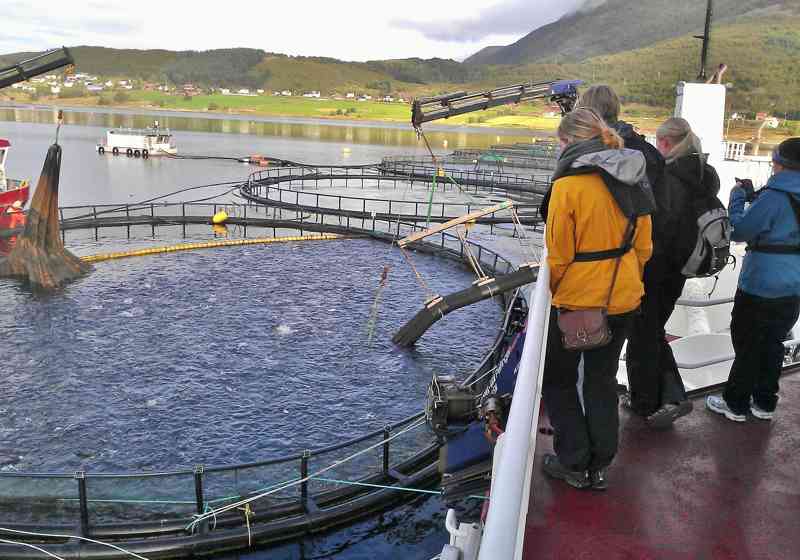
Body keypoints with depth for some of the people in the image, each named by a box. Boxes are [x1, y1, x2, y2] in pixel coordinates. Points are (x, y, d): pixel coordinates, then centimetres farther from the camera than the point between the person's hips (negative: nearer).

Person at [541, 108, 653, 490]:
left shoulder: (568, 184, -18)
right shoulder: (632, 182, 1)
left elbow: (559, 254, -15)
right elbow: (643, 246, 7)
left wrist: (552, 291, 1)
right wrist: (627, 281, 19)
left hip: (577, 299, -6)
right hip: (623, 298, 6)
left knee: (558, 379, 14)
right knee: (602, 380, 19)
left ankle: (573, 463, 19)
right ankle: (598, 466, 27)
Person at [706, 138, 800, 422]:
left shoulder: (774, 196, -19)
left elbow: (739, 231, -15)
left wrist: (738, 196, -1)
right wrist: (754, 198, 10)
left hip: (760, 288, -7)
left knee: (747, 345, 4)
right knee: (773, 344, 16)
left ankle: (735, 404, 14)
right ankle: (765, 403, 25)